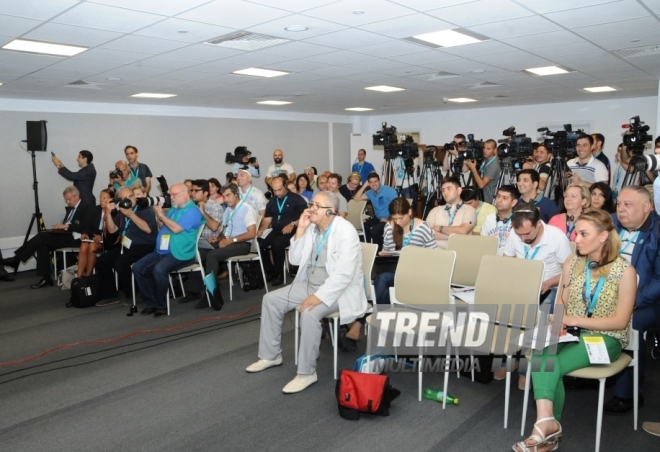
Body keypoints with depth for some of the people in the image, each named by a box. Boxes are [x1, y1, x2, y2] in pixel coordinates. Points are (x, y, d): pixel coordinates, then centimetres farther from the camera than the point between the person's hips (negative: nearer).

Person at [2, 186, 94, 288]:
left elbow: (85, 228, -18)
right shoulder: (70, 208, 22)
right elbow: (64, 226, 22)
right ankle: (46, 278, -12)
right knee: (42, 244, -15)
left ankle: (17, 258, -8)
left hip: (76, 238, -9)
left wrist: (66, 226, -18)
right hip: (66, 236, 9)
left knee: (42, 236, -19)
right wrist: (60, 227, -1)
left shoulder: (87, 208, -5)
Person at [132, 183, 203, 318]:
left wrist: (162, 215, -11)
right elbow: (162, 226, 22)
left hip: (179, 254, -9)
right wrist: (159, 215, 4)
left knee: (159, 270, -33)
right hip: (161, 251, 9)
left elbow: (176, 229, -21)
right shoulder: (173, 209, 19)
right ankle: (152, 303, 2)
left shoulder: (192, 211, -11)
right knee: (138, 268, -5)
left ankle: (162, 305, -14)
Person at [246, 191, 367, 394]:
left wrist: (319, 297, -32)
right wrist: (300, 230, -8)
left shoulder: (346, 231, -21)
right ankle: (270, 355, 16)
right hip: (309, 285, 8)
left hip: (338, 290, -8)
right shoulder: (312, 228, 3)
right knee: (271, 299, 2)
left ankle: (306, 373, -18)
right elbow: (295, 260, 4)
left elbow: (344, 274, -28)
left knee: (309, 314, -34)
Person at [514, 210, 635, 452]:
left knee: (549, 366, -30)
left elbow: (620, 321, -10)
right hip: (571, 333, 4)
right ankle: (548, 424, -33)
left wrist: (574, 320, -18)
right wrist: (557, 321, -10)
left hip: (605, 339, -4)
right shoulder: (571, 263, 5)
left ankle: (546, 423, -20)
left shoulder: (624, 271, -8)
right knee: (541, 355, -30)